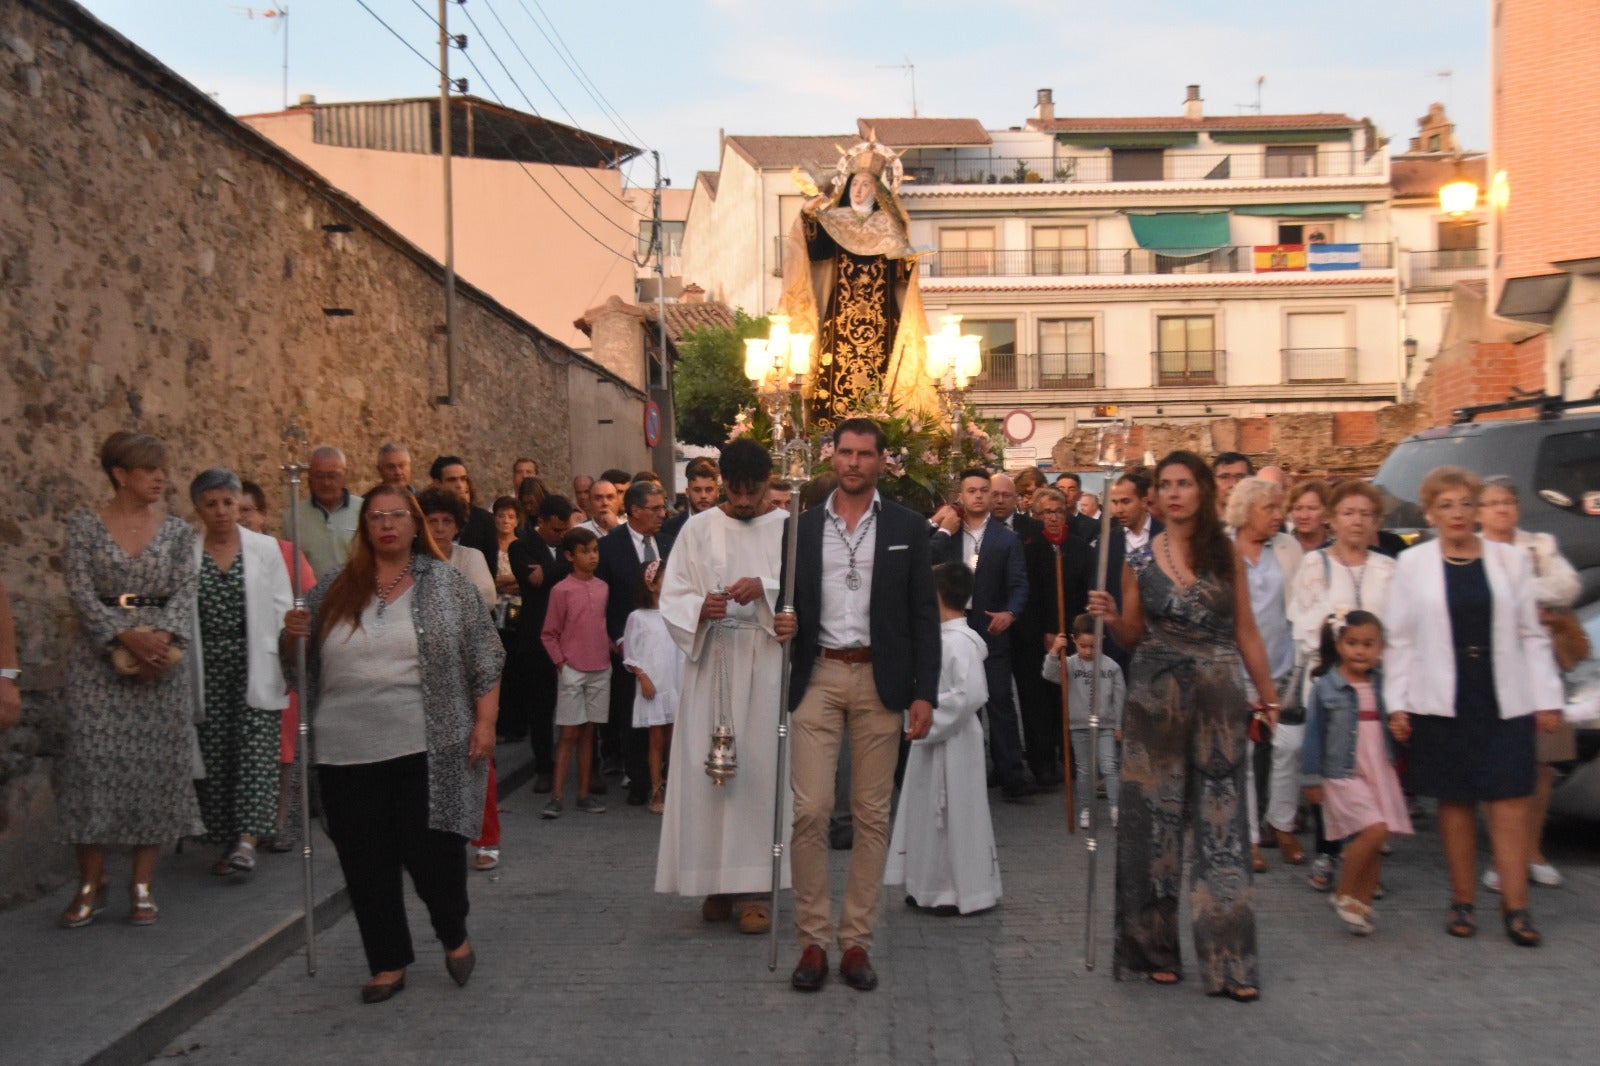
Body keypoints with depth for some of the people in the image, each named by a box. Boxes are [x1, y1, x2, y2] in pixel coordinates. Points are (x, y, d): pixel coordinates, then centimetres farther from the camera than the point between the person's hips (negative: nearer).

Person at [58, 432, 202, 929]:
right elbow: (80, 592, -6)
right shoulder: (84, 526, 1)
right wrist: (125, 636, -18)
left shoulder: (177, 529, 7)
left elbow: (184, 592, 1)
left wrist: (166, 636, -16)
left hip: (162, 659, 2)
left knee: (157, 767, 1)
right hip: (99, 663, -2)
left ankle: (141, 884, 11)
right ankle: (91, 884, 9)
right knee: (94, 765, -3)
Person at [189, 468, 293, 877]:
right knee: (214, 754, 3)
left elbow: (282, 608, 3)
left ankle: (247, 837, -14)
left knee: (255, 750, -10)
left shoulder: (265, 548, 3)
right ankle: (226, 841, 14)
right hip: (207, 671, 1)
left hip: (255, 666, -1)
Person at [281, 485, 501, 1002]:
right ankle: (388, 963, 24)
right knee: (366, 863, 7)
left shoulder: (448, 584, 2)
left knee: (432, 852, 0)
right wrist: (292, 635, -5)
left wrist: (484, 722, -7)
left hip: (428, 751, -3)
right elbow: (300, 661, 16)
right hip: (350, 754, 3)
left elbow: (484, 659, 1)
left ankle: (454, 936, 28)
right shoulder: (333, 590, 9)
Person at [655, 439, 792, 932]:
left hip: (768, 664, -1)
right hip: (711, 661, 1)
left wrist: (765, 590, -20)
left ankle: (752, 886, 5)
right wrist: (700, 608, -18)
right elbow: (672, 597, 3)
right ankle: (718, 881, 13)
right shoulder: (698, 529, 7)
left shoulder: (789, 529, 4)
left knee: (760, 767, -2)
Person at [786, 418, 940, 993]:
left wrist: (924, 693, -4)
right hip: (818, 676, 1)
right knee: (809, 810, -5)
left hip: (880, 680, 0)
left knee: (872, 815, 5)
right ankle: (813, 940, 9)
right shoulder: (803, 526, 7)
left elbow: (924, 614, 2)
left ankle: (857, 940, 16)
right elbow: (789, 603, 12)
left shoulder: (908, 527, 4)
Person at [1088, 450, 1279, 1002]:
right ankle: (1155, 950, 18)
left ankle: (1228, 961, 10)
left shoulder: (1226, 557, 5)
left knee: (1221, 823, 2)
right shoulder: (1140, 560, 4)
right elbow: (1132, 636, 8)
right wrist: (1109, 616, -13)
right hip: (1156, 701, 0)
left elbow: (1246, 632, 8)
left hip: (1218, 699, 0)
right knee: (1155, 819, 4)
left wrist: (1268, 697, 5)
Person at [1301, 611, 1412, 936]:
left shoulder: (1382, 685, 5)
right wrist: (1312, 779, -2)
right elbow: (1314, 735, -3)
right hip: (1343, 774, -5)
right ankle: (1343, 895, -1)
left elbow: (1390, 726, 15)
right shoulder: (1325, 687, -6)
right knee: (1373, 829, -18)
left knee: (1374, 843, 7)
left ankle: (1363, 903, 22)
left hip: (1381, 774, 5)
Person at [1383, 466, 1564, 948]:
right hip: (1442, 703, 0)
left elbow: (1532, 635, 7)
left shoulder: (1511, 560, 6)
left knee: (1510, 802, -2)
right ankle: (1462, 902, 17)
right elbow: (1400, 639, 3)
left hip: (1504, 702, 1)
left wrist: (1546, 698, 3)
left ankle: (1515, 906, 6)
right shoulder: (1412, 563, 4)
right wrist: (1397, 703, -1)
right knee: (1454, 802, 7)